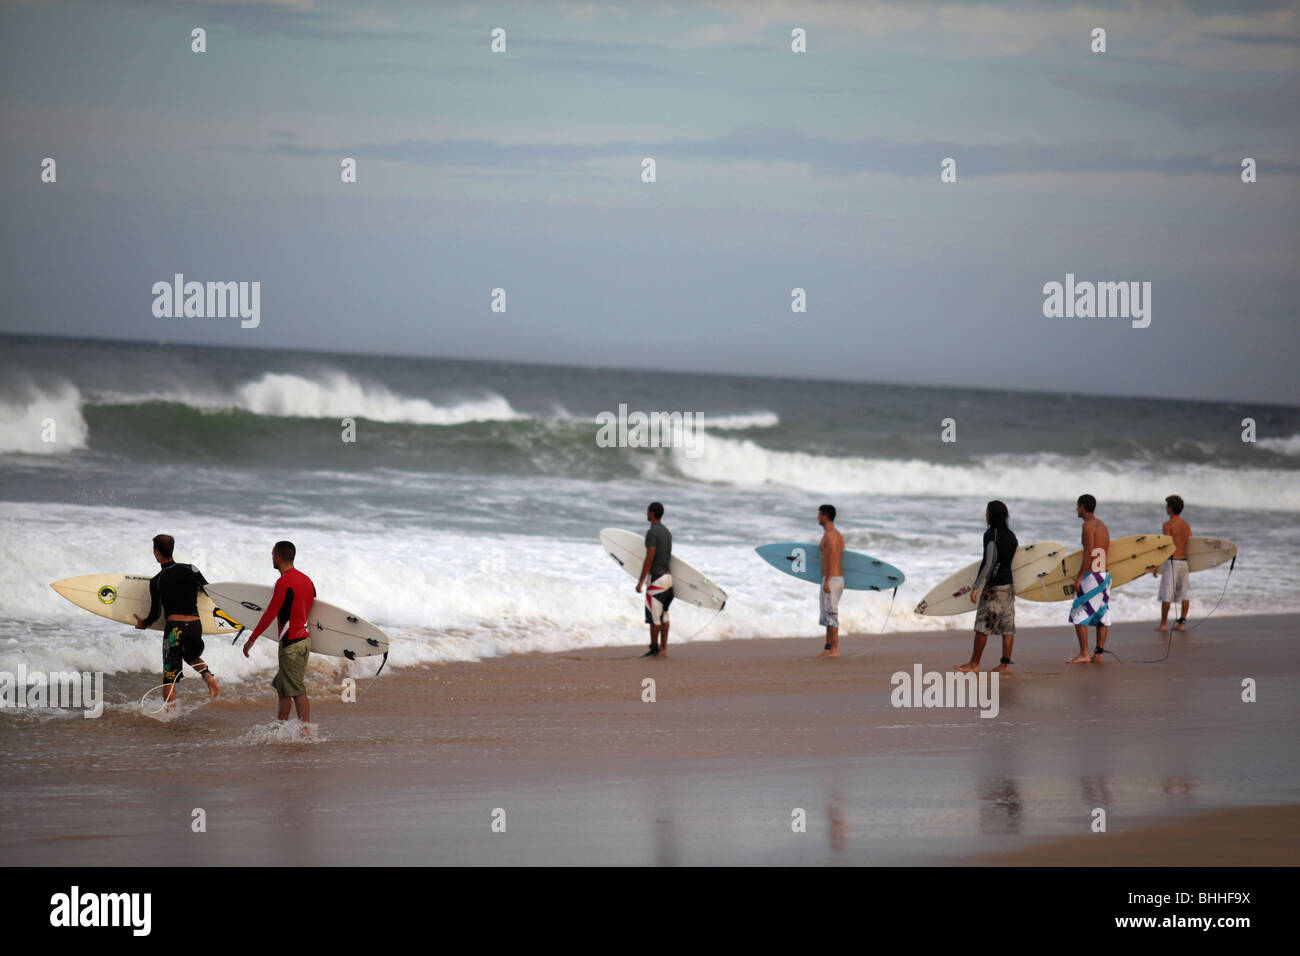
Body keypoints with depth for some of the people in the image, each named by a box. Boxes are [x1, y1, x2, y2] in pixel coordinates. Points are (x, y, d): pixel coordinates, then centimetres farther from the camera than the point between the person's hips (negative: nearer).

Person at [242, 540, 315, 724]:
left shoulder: (284, 581, -14)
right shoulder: (306, 580, 12)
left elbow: (270, 613, -17)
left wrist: (252, 639, -12)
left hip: (291, 642, -9)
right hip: (305, 638, 9)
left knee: (297, 691, -8)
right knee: (281, 686, 17)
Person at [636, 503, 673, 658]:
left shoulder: (652, 532, -14)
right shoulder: (667, 532, 12)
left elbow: (649, 558, -18)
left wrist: (640, 581, -15)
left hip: (655, 578, -9)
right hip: (667, 575, 9)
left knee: (654, 616, -3)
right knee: (664, 615, 11)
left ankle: (654, 648, 1)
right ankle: (663, 649, 11)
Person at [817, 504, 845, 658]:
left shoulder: (829, 535, -13)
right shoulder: (839, 535, 17)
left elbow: (831, 558, -20)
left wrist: (827, 581, -23)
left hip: (831, 580, -10)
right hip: (839, 578, 10)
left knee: (831, 614, -8)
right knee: (828, 614, 15)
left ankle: (834, 650, -8)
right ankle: (828, 648, 19)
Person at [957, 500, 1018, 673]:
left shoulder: (991, 535, -14)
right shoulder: (1011, 535, 12)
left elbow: (988, 563, -19)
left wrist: (976, 587, -19)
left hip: (994, 586, -8)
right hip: (1010, 584, 8)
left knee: (982, 625, -3)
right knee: (1007, 625, 7)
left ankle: (974, 664, -1)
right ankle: (1005, 663, 6)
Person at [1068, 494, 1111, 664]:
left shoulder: (1088, 525, -11)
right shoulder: (1103, 526, 17)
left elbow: (1089, 552, -20)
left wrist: (1079, 577, -20)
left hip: (1091, 575, -9)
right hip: (1105, 574, 9)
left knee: (1079, 614, -5)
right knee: (1102, 615, 8)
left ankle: (1084, 654, -10)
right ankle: (1098, 654, 9)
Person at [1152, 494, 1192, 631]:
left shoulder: (1168, 525, -10)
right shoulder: (1186, 525, 10)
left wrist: (1156, 566, -11)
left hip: (1172, 562, -6)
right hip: (1185, 561, 6)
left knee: (1166, 594, -1)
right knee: (1184, 593, 9)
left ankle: (1163, 624, 1)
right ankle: (1182, 623, 8)